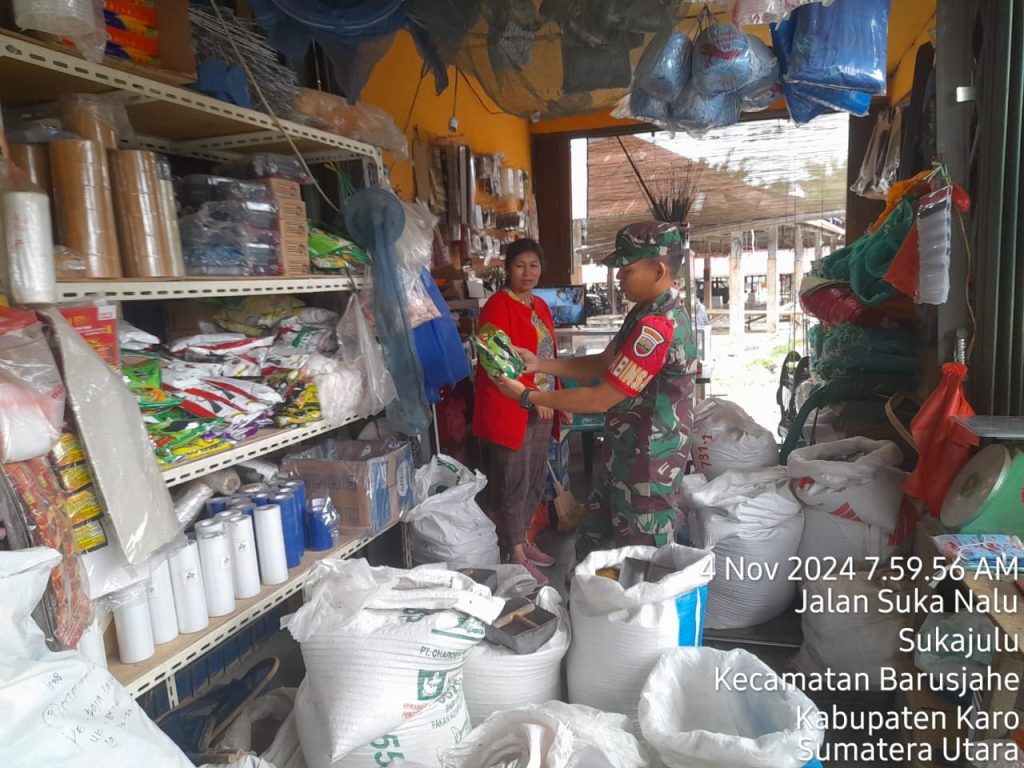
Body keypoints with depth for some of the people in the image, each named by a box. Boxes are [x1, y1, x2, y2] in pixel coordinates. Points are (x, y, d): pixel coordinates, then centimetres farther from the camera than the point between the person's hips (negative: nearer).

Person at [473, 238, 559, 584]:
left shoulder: (540, 306, 14)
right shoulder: (498, 305, -12)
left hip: (541, 407, 9)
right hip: (511, 408, -8)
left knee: (535, 478, 17)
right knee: (513, 481, 1)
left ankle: (523, 540, 34)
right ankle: (517, 556, 13)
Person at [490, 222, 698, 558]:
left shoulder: (658, 326, -27)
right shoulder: (649, 312, 7)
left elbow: (600, 400, -24)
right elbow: (605, 364, 11)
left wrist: (528, 396, -16)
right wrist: (539, 364, 1)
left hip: (649, 468, -10)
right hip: (627, 458, 10)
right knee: (593, 543, 22)